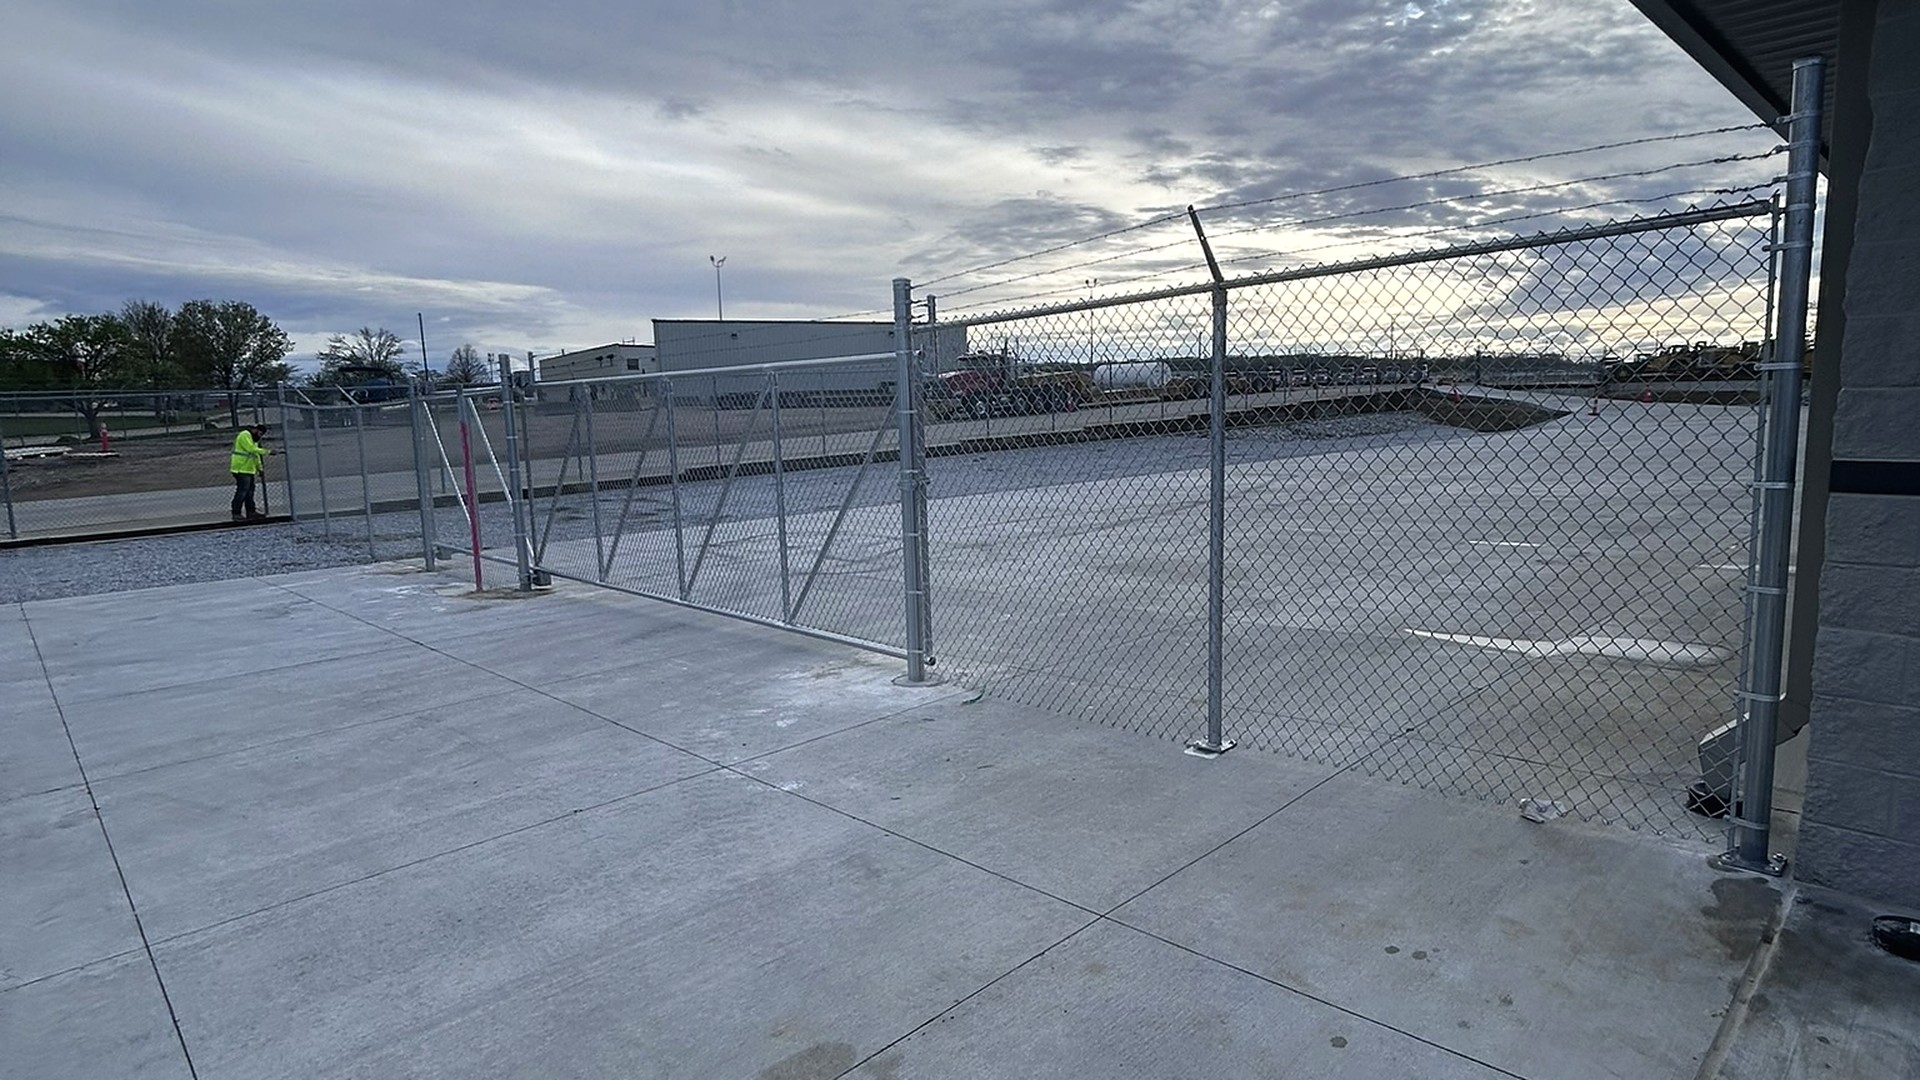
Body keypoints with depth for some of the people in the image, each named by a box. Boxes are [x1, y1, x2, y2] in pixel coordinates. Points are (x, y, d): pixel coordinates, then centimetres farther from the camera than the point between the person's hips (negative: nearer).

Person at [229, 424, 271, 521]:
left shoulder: (253, 438, 20)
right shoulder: (245, 435, -11)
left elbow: (256, 456, 22)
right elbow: (252, 449, -23)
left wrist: (260, 469, 19)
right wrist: (267, 451, -23)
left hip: (249, 469, 10)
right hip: (241, 469, -10)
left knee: (250, 492, 12)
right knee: (242, 492, -9)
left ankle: (251, 512, 17)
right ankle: (236, 514, -6)